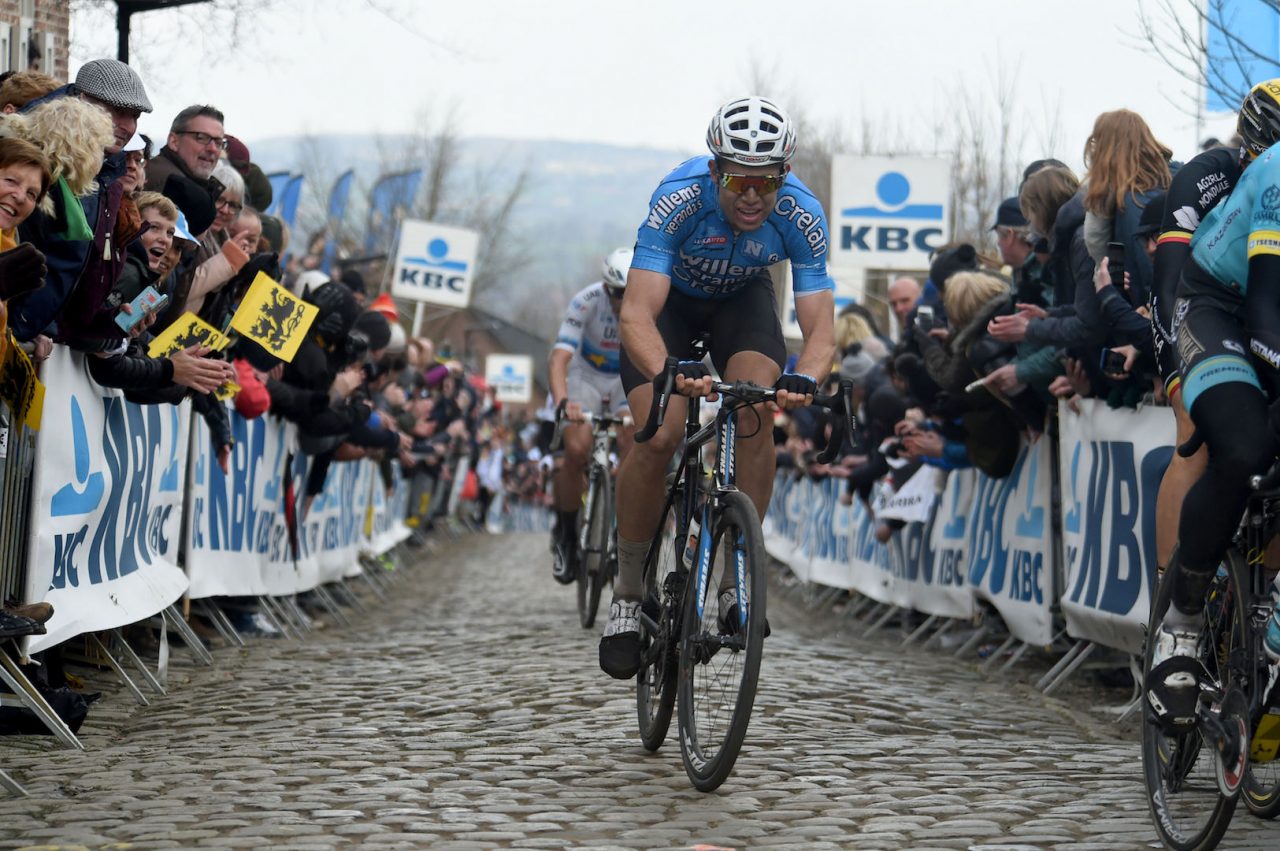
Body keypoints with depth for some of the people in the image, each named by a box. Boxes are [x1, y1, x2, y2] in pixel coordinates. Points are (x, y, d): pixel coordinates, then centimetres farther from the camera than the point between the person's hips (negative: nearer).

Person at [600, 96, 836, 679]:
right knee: (658, 437, -21)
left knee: (755, 414, -26)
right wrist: (668, 374, -64)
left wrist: (805, 378, -54)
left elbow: (820, 326, -32)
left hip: (742, 297, 2)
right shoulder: (679, 199, -38)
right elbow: (637, 315, -44)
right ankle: (628, 596, -4)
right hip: (669, 297, -2)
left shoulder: (802, 216, -31)